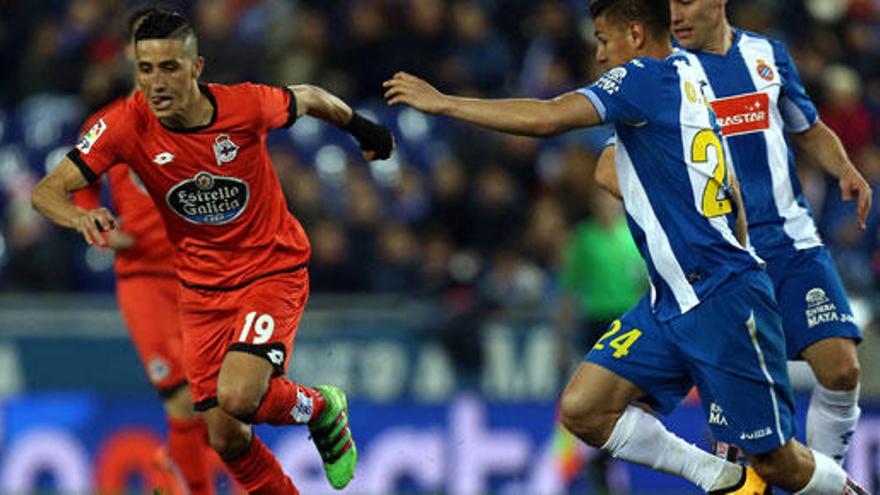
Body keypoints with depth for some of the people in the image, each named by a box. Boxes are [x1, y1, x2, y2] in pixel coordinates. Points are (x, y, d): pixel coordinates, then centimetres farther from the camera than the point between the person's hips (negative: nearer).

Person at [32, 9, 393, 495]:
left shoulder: (244, 105, -20)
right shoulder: (128, 125, -17)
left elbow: (309, 99, 2)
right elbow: (46, 190, -21)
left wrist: (362, 128, 20)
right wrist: (78, 216, -44)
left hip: (274, 270, -3)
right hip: (202, 288, 3)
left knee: (237, 396, -25)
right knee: (226, 439, 1)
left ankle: (320, 408, 7)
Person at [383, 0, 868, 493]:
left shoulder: (647, 78, -11)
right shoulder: (690, 83, 16)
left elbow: (547, 118, -22)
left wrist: (443, 102, -14)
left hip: (722, 303, -9)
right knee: (582, 410, -2)